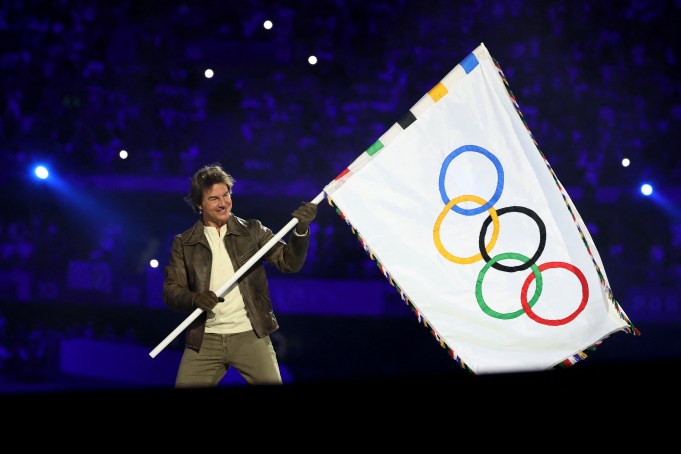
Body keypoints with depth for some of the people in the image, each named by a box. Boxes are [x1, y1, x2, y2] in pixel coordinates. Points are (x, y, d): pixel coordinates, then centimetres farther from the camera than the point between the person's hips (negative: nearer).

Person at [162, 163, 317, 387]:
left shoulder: (252, 231, 6)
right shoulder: (183, 243, 6)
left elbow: (289, 263, 2)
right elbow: (171, 291, 2)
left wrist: (301, 230, -15)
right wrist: (194, 299, -19)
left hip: (250, 336, -1)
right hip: (204, 340, 1)